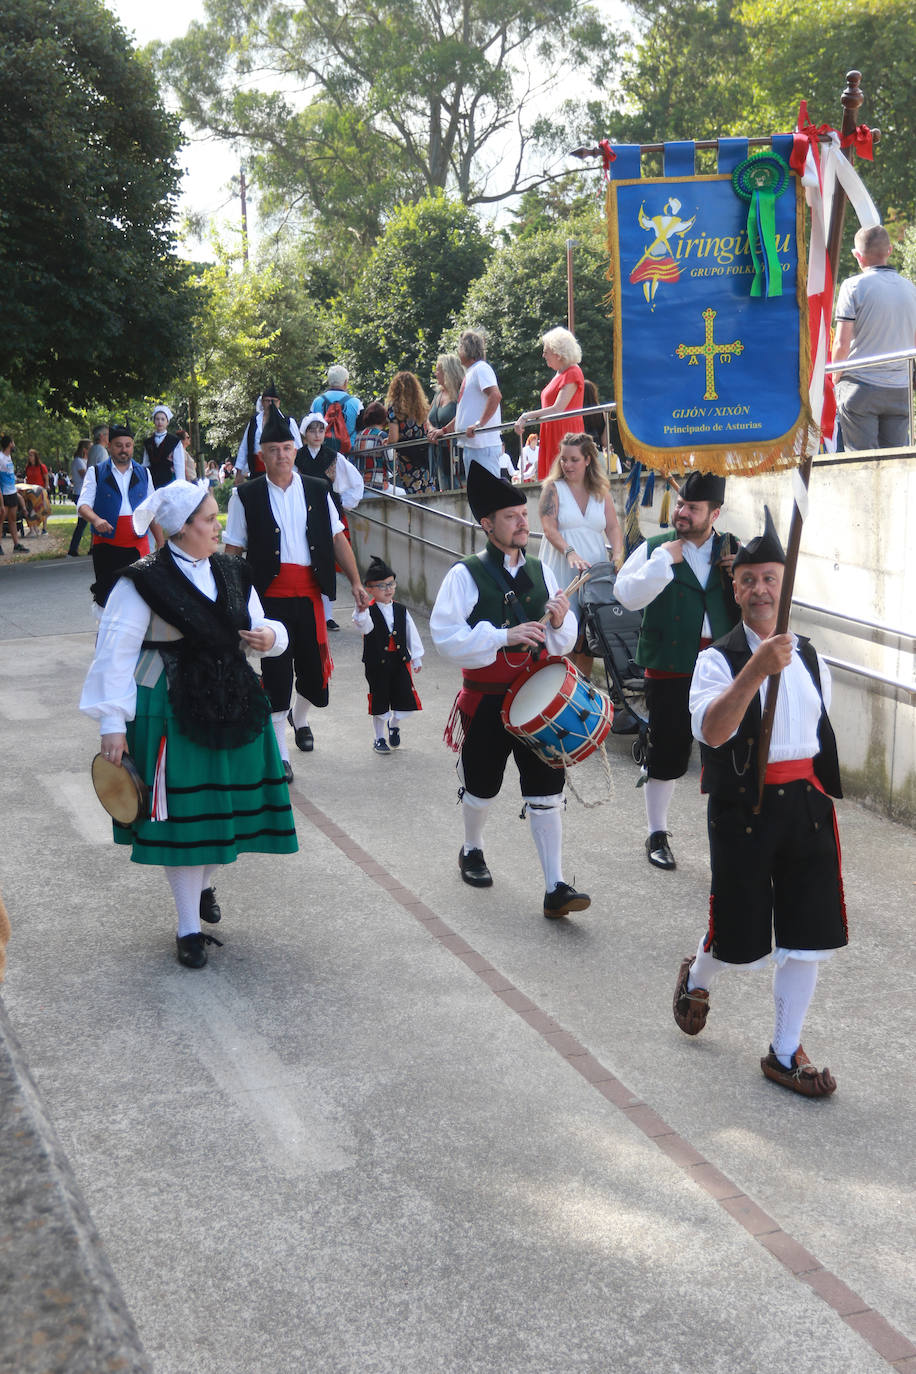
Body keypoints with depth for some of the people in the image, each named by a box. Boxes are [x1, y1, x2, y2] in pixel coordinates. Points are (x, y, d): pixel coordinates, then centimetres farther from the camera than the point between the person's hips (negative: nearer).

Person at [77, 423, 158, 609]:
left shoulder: (143, 474, 14)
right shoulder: (96, 473, 5)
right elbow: (83, 505, -5)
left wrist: (160, 542, 13)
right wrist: (96, 519, -27)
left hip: (138, 545, 2)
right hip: (106, 546, -2)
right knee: (106, 595, -2)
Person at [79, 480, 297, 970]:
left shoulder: (231, 573, 5)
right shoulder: (143, 581, -14)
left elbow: (255, 628, 17)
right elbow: (115, 652, -14)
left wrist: (268, 637, -8)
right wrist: (112, 722, -18)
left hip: (232, 705, 6)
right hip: (169, 714, -6)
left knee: (224, 804, 15)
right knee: (182, 817, 0)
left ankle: (204, 884, 44)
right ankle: (189, 927, 13)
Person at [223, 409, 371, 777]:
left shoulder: (316, 491, 7)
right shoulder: (246, 496, 0)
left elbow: (337, 538, 10)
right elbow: (233, 550, 3)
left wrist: (355, 582, 4)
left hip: (309, 594, 3)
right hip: (270, 596, -2)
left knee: (314, 664, 6)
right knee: (275, 671, -2)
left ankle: (299, 718, 40)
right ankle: (280, 755, 7)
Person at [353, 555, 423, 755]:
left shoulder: (401, 610, 4)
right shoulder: (368, 612, -9)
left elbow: (412, 635, 11)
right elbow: (364, 626, -31)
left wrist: (416, 658, 12)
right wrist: (361, 610, -49)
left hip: (400, 662, 3)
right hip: (377, 664, -3)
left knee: (405, 700, 1)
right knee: (380, 704, 7)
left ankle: (394, 725, 32)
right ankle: (379, 738, 25)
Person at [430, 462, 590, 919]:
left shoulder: (540, 571, 4)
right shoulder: (465, 575, -11)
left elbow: (563, 642, 10)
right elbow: (446, 637, -19)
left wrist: (559, 622, -13)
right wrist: (504, 634, -28)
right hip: (485, 701, -3)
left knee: (545, 791, -2)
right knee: (480, 787, 16)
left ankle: (555, 889, 0)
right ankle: (472, 850, 45)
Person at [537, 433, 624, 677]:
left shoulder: (601, 492, 13)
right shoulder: (553, 488, 3)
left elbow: (613, 528, 6)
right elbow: (549, 529, -9)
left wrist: (618, 555, -13)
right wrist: (570, 553, -25)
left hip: (595, 567, 3)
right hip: (562, 570, -3)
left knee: (588, 629, 1)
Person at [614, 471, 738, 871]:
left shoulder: (733, 551, 8)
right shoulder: (655, 548, 1)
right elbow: (627, 595, -12)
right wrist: (664, 561, -18)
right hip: (670, 669, -2)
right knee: (667, 754, 6)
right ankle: (657, 835, 22)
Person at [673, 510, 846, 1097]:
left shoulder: (810, 660, 9)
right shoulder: (720, 659, -8)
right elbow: (712, 730, -26)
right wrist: (757, 668, -37)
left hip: (807, 802, 5)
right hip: (745, 806, -4)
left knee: (808, 934, 5)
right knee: (739, 932, 5)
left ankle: (786, 1053, 19)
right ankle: (696, 979, 41)